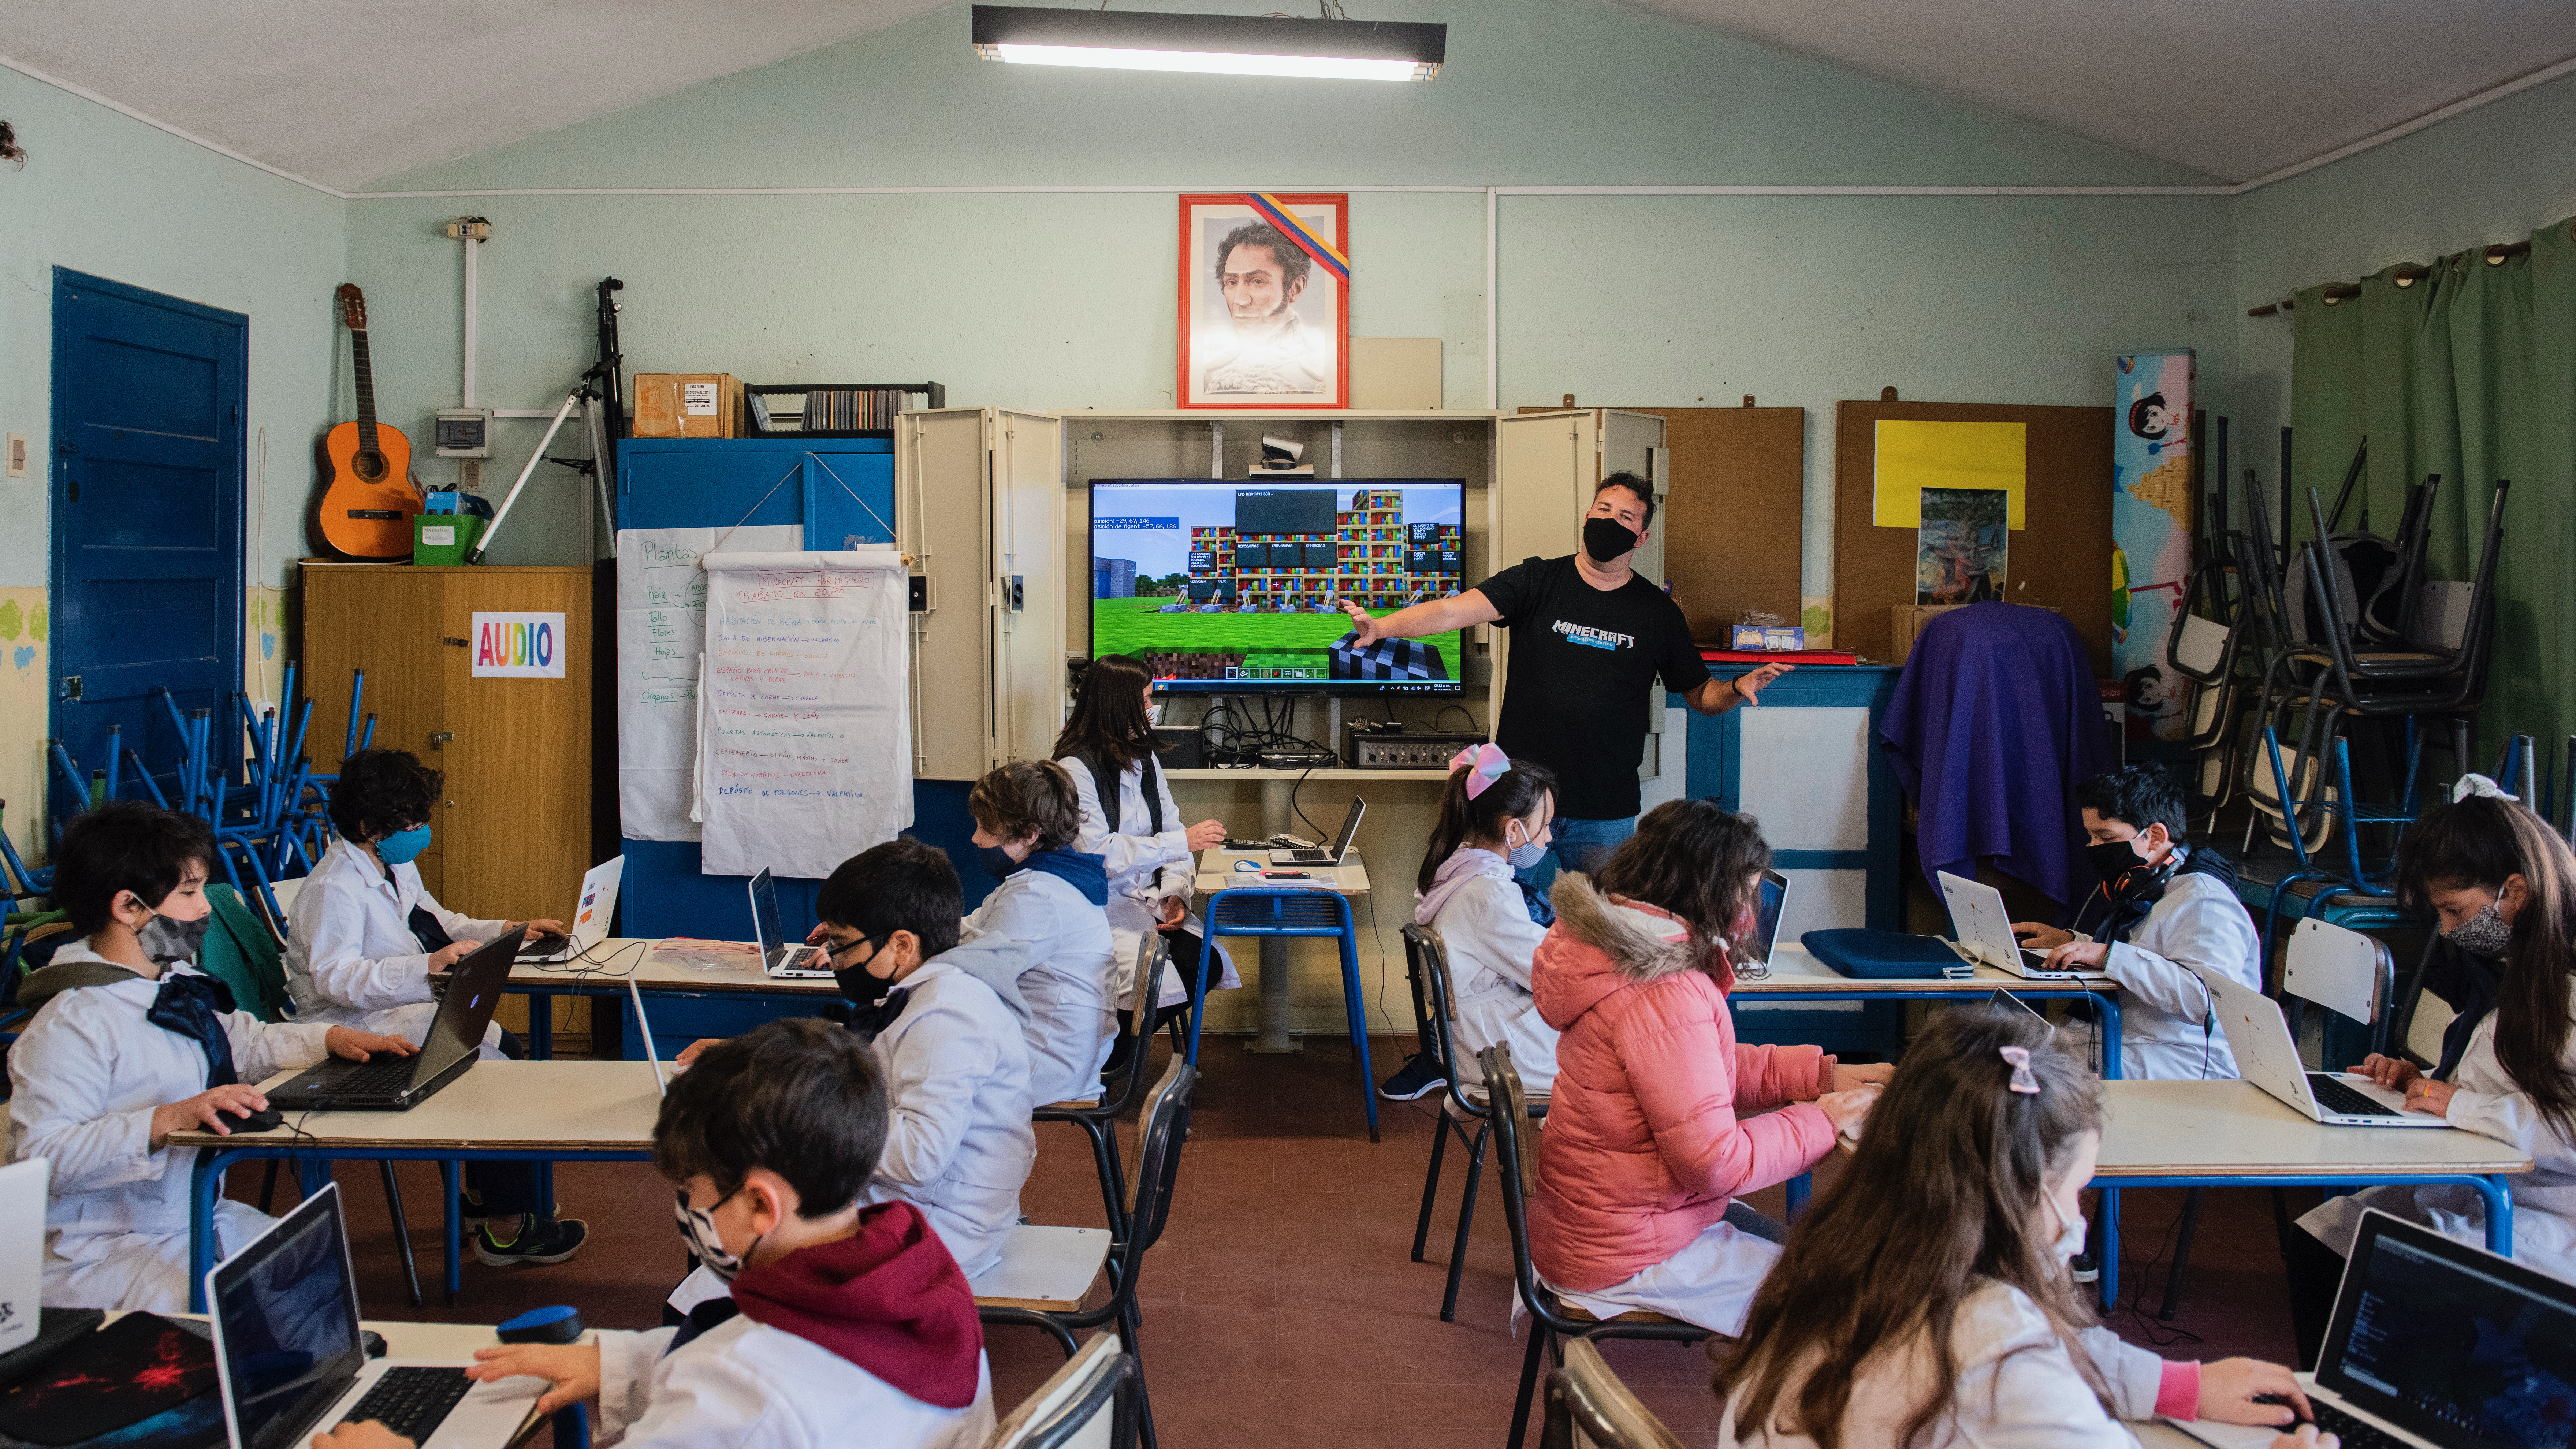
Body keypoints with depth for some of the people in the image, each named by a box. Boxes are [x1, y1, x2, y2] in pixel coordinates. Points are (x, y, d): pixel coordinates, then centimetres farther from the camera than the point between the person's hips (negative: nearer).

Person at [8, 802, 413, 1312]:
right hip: (107, 1247, -9)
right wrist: (169, 1120, -33)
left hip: (201, 1215, 9)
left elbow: (250, 1042, 27)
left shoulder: (179, 985, 12)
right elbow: (42, 1153, -26)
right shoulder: (70, 1026, -18)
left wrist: (330, 1038, 10)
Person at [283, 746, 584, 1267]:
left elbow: (440, 921, 28)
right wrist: (428, 966, -36)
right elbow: (336, 978, -27)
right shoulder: (333, 887, -18)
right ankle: (507, 1230, -11)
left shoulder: (398, 865, 13)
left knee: (508, 1048, -9)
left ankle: (482, 1201, 6)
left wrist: (508, 930, 14)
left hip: (408, 1009, 10)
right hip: (358, 1028, -10)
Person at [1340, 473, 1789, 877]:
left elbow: (1700, 694, 11)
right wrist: (1379, 627, -28)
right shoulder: (1537, 581, 0)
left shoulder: (1659, 612, 5)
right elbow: (1453, 610, -13)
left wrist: (1737, 689, -11)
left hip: (1606, 815, 1)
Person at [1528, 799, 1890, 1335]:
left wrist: (1822, 1073, 5)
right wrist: (1822, 1122, -13)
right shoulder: (1666, 994, -30)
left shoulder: (1626, 948, 2)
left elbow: (1706, 1069, 14)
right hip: (1624, 1259, -10)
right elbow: (1717, 1161, -26)